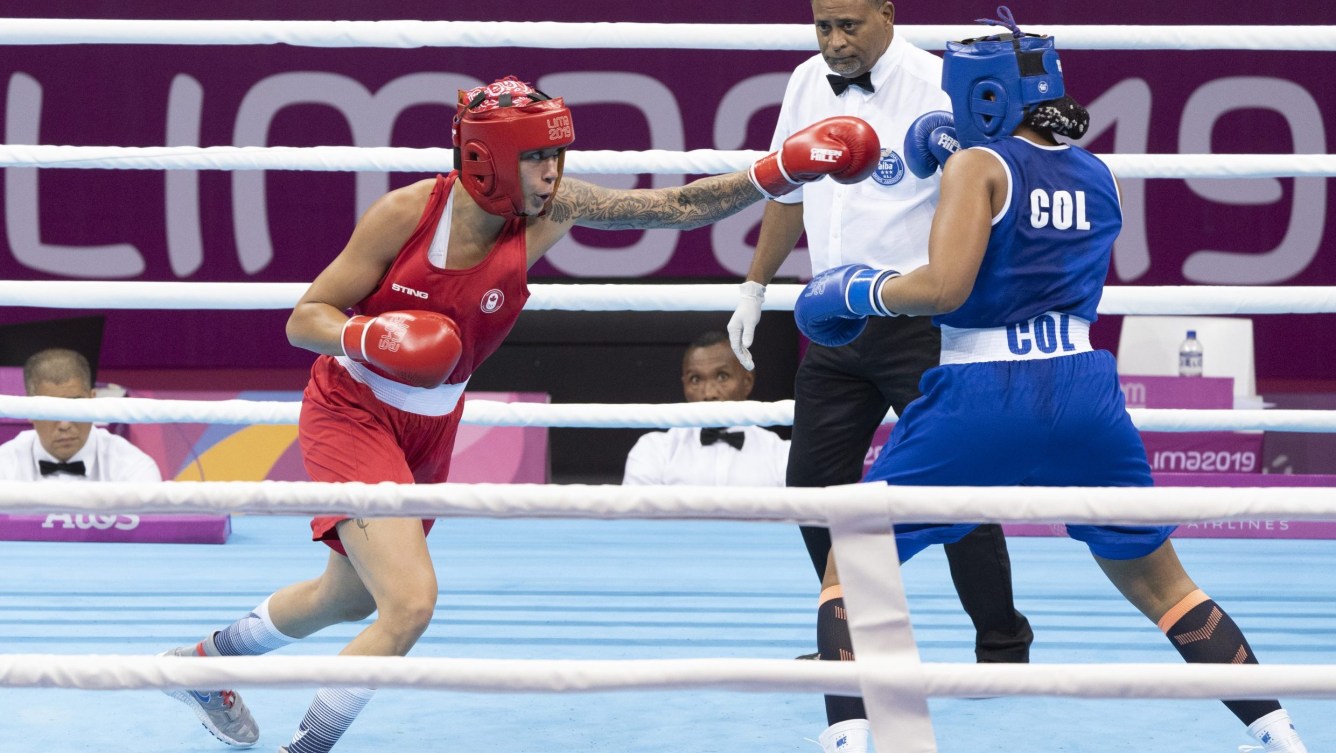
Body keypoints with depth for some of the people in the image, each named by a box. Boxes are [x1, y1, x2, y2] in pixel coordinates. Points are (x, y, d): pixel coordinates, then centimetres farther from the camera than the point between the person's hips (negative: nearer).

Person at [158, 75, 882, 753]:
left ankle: (206, 659, 50)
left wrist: (776, 171, -32)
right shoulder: (407, 213, -23)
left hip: (429, 430, 6)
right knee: (410, 600, -22)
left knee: (348, 599, 24)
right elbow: (304, 320, -16)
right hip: (351, 412, -6)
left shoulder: (549, 212, -15)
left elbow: (675, 205, -20)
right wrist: (366, 339, -36)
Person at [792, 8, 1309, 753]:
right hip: (1084, 395, 5)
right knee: (1161, 581, 19)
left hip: (981, 398, -5)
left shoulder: (978, 165, -5)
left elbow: (944, 286, -16)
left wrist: (862, 289, 0)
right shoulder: (1098, 176, 12)